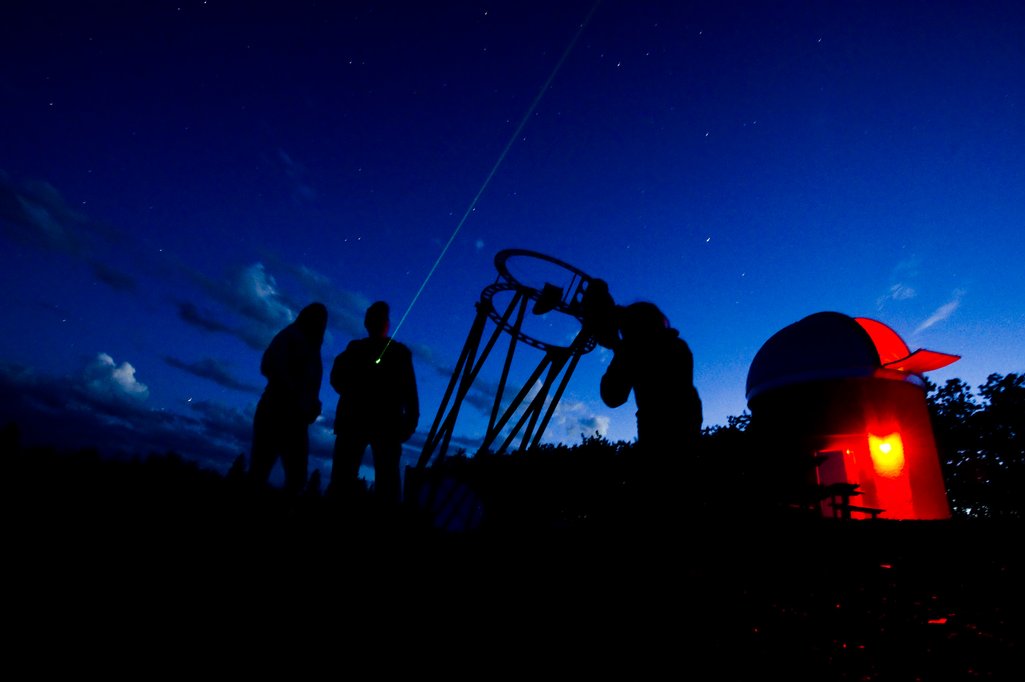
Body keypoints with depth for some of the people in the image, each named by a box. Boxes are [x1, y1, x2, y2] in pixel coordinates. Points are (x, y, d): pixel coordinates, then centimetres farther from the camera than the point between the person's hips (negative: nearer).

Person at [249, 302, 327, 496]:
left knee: (297, 477, 2)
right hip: (276, 412, -8)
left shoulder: (312, 350, 22)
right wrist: (294, 393, -14)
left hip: (295, 419, 8)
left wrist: (313, 406, -2)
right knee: (259, 471, -10)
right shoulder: (291, 336, 2)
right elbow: (270, 366, -12)